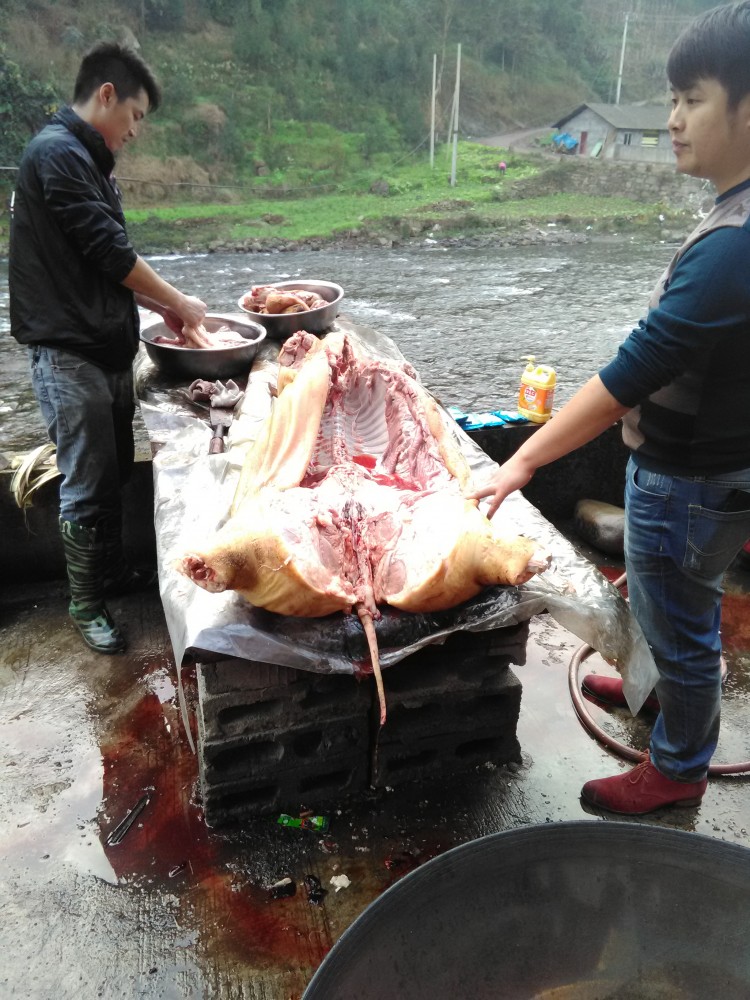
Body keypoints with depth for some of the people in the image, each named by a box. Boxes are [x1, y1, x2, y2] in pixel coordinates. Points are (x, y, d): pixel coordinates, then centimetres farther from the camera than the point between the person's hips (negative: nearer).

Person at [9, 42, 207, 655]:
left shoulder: (88, 159, 17)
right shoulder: (58, 152, -14)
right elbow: (109, 252, -18)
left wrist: (159, 307, 9)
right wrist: (177, 302, -6)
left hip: (107, 346, 9)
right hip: (68, 353, -9)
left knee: (116, 472, 17)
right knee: (88, 484, -1)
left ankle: (112, 571, 33)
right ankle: (87, 604, 14)